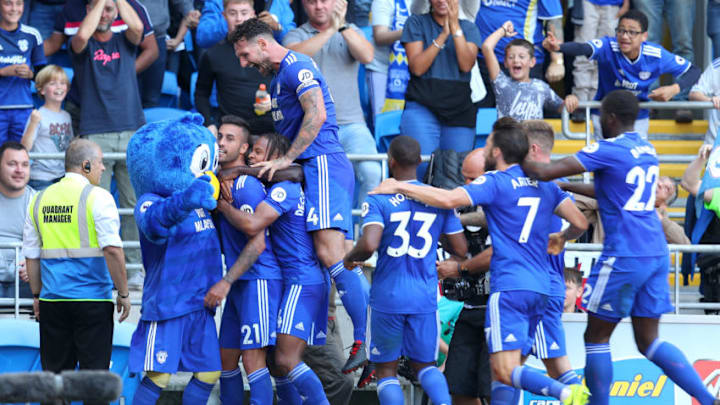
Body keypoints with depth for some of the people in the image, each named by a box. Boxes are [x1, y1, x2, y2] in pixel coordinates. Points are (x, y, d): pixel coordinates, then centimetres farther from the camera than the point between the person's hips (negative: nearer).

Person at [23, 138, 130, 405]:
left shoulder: (40, 200, 9)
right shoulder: (97, 197, -8)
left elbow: (31, 255, 13)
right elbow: (112, 249, -16)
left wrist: (37, 295, 22)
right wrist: (123, 293, -9)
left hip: (52, 301, 5)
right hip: (92, 300, -5)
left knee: (54, 371, 8)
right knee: (94, 373, 0)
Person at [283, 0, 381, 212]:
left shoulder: (350, 31, 15)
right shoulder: (296, 35, 10)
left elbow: (367, 56, -4)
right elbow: (293, 55, -14)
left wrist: (342, 26, -16)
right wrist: (330, 30, -21)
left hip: (351, 124, 1)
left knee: (372, 173, -21)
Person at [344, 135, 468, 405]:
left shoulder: (378, 201, -9)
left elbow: (369, 245, -22)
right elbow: (460, 250, 6)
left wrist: (351, 258, 0)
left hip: (387, 296, -3)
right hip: (425, 297, 3)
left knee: (386, 369, 9)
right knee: (424, 363, 16)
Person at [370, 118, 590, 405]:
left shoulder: (495, 182, -5)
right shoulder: (545, 184, 13)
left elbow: (448, 199, -18)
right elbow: (580, 223, 12)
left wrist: (400, 187, -6)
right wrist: (561, 238, 36)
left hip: (509, 287, -7)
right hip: (540, 288, 7)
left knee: (506, 371, -13)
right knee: (500, 371, 12)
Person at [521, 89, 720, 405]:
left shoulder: (608, 150, -10)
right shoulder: (647, 151, 15)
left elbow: (545, 172, -14)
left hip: (624, 257, -8)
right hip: (656, 253, 8)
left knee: (596, 337, 5)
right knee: (648, 341, 10)